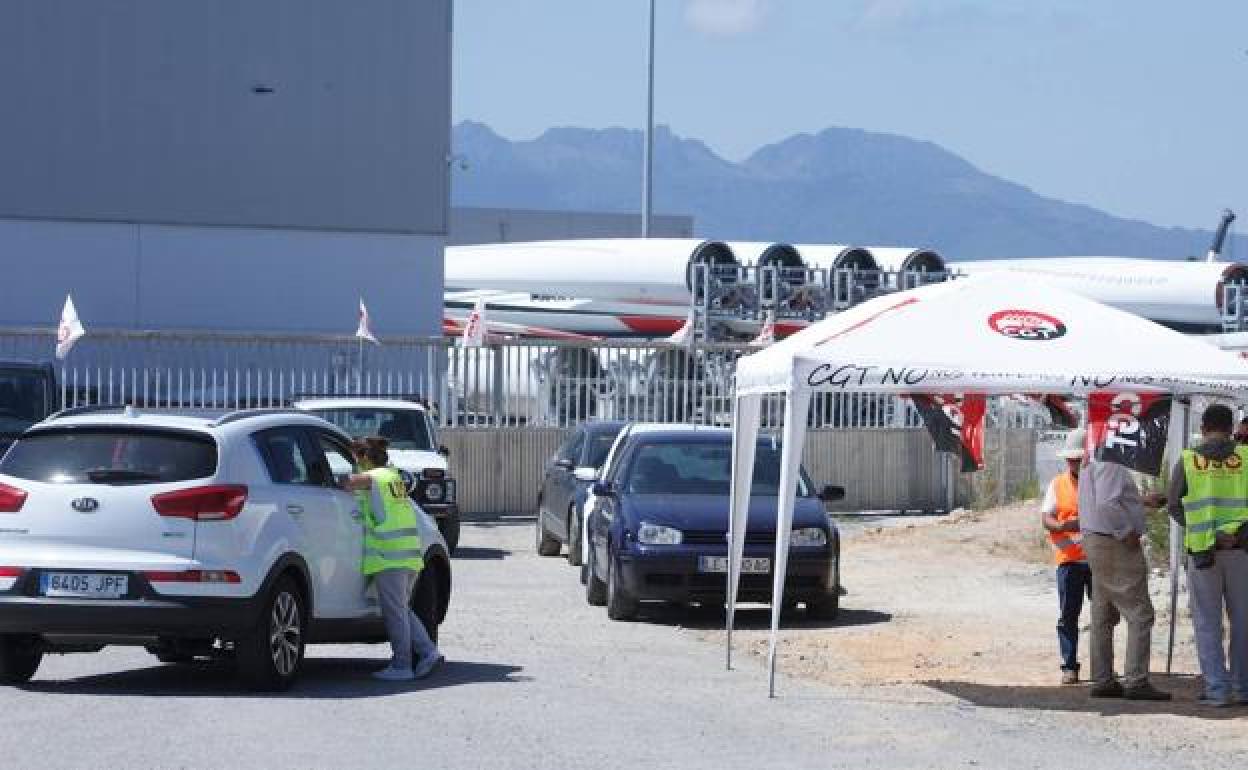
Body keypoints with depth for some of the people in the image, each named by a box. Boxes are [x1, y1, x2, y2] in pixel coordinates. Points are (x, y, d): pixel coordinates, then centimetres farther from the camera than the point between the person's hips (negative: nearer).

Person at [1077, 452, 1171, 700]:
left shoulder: (1092, 463, 16)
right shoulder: (1110, 464, -17)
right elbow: (1107, 504, -27)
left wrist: (1143, 501, 27)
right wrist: (1128, 533, -20)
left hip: (1095, 541, 11)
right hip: (1116, 547, -11)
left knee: (1104, 616, 12)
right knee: (1140, 615, -8)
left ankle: (1102, 681, 14)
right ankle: (1136, 681, -11)